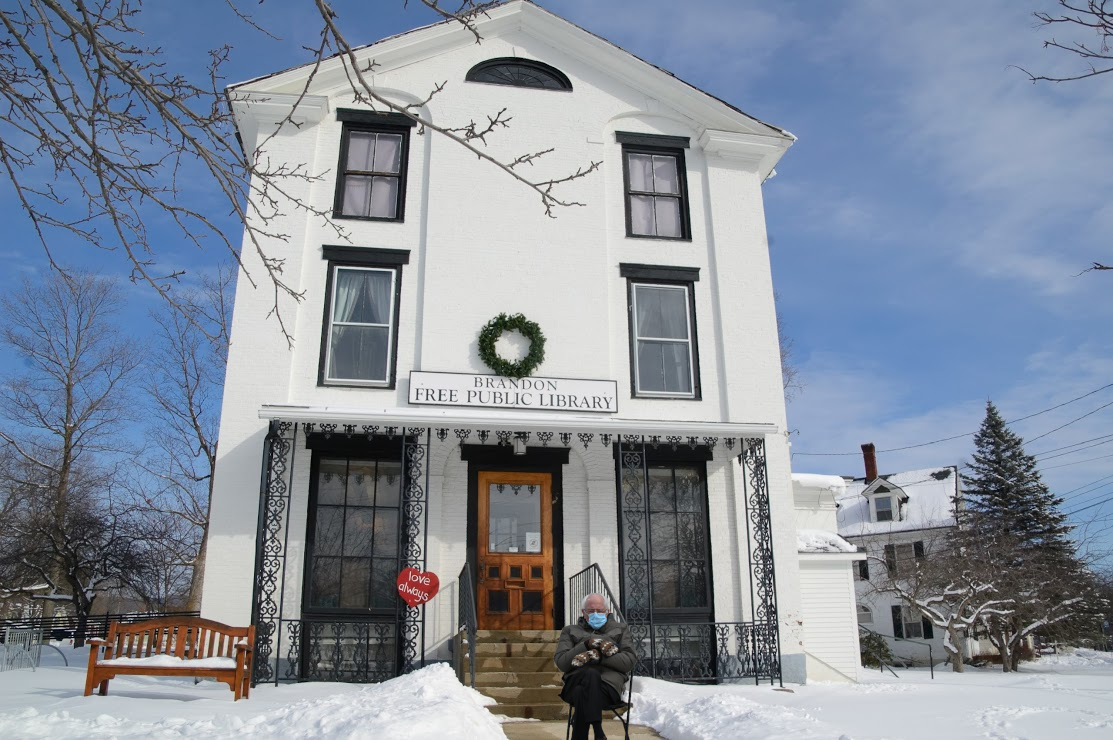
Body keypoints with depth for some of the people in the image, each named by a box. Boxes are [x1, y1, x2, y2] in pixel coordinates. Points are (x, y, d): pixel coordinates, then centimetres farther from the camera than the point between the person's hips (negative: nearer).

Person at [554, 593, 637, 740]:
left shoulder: (620, 629, 25)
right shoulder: (570, 631, 26)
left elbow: (630, 661, 8)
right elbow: (560, 662, 9)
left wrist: (597, 656, -6)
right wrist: (587, 645, -4)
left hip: (609, 683, 0)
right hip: (576, 682, 1)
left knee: (582, 694, -37)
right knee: (592, 674, -38)